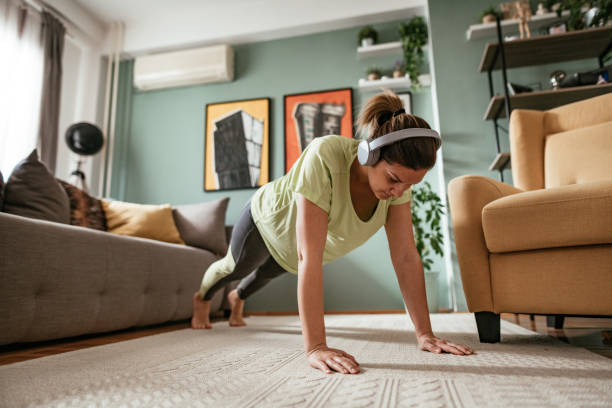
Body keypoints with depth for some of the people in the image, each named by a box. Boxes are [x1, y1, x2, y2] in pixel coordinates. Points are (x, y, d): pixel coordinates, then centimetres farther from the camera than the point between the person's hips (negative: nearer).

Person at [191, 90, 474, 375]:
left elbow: (406, 256, -27)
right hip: (269, 218, -5)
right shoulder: (325, 157, -47)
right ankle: (202, 298, 65)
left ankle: (237, 298, 72)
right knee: (236, 268, 27)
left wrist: (425, 334, -29)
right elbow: (308, 258, -50)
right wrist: (315, 347, -51)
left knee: (268, 273, 35)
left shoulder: (399, 173, -30)